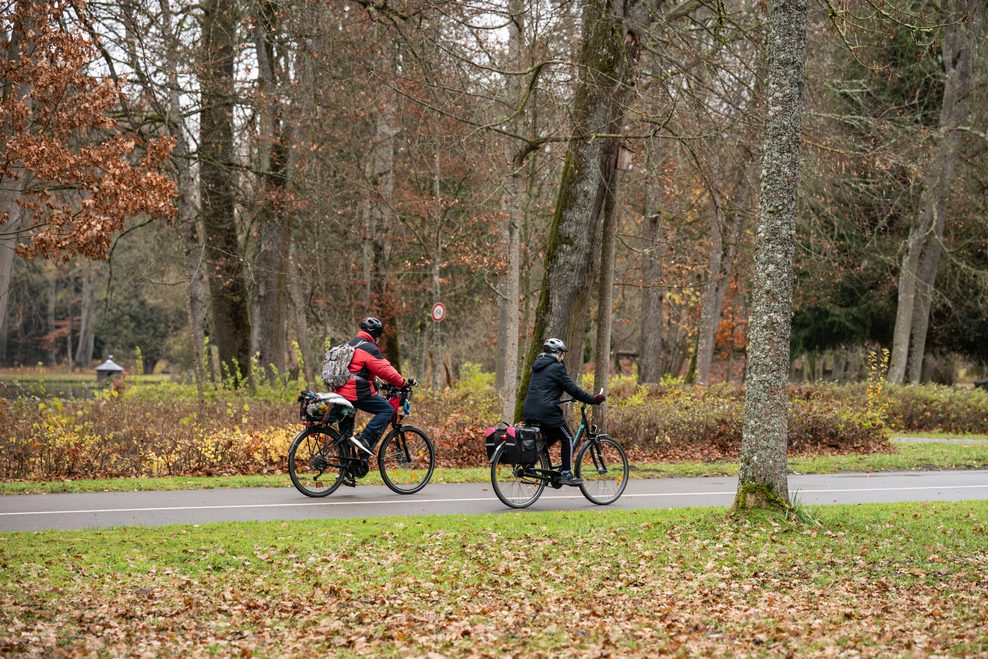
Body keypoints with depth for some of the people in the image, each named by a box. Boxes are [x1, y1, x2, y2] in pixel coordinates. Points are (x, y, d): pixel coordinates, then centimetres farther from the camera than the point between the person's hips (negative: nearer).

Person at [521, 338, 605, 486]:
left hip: (529, 411, 8)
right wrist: (593, 399, -2)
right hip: (546, 411, -8)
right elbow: (572, 389, -9)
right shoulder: (556, 368, -7)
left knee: (550, 438, 24)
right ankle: (566, 474, 2)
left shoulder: (537, 366, 18)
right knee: (567, 439, 5)